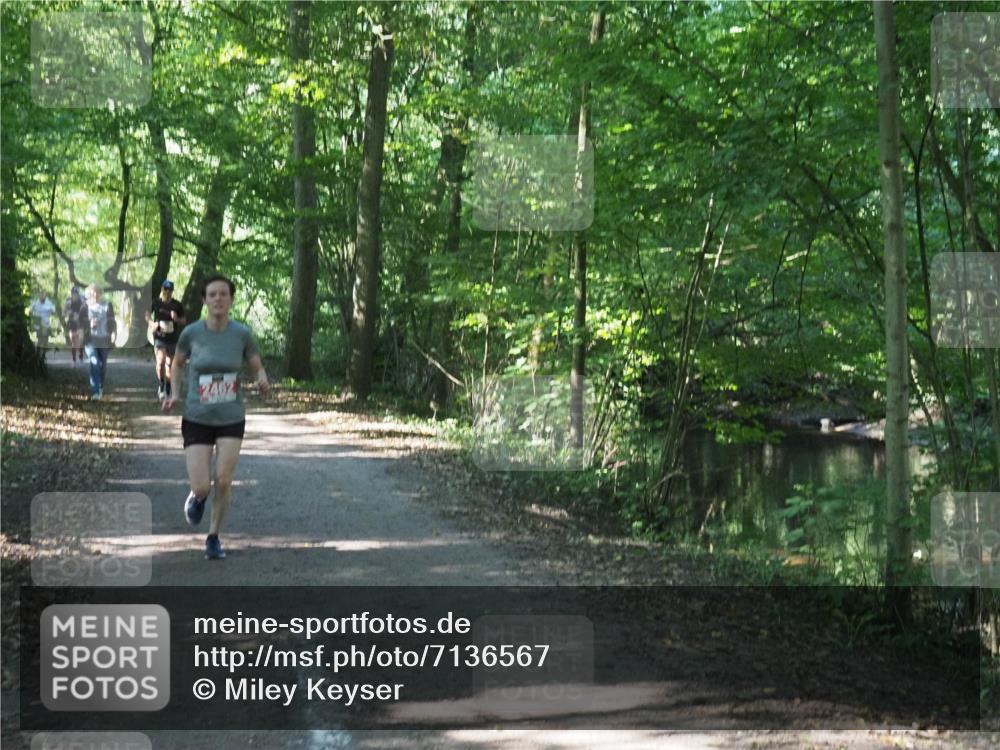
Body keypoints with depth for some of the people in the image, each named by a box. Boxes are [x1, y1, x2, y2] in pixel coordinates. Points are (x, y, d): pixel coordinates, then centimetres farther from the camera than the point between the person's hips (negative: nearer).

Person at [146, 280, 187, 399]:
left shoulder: (177, 305, 1)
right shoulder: (156, 303, -1)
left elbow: (184, 321, 8)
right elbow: (147, 315, 13)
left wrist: (176, 319, -13)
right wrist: (152, 323, -7)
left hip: (172, 339, 2)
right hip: (159, 337, -2)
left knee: (169, 364, 10)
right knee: (160, 361, -21)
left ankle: (167, 390, 23)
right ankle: (161, 387, -5)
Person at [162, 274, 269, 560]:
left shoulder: (242, 334, -8)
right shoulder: (191, 332, -9)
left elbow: (258, 369, 2)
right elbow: (177, 364, 10)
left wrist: (263, 381, -21)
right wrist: (175, 394, -5)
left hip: (231, 419, 1)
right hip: (197, 419, 0)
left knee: (224, 481, -3)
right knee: (201, 487, -8)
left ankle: (214, 536, 21)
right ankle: (197, 495, 31)